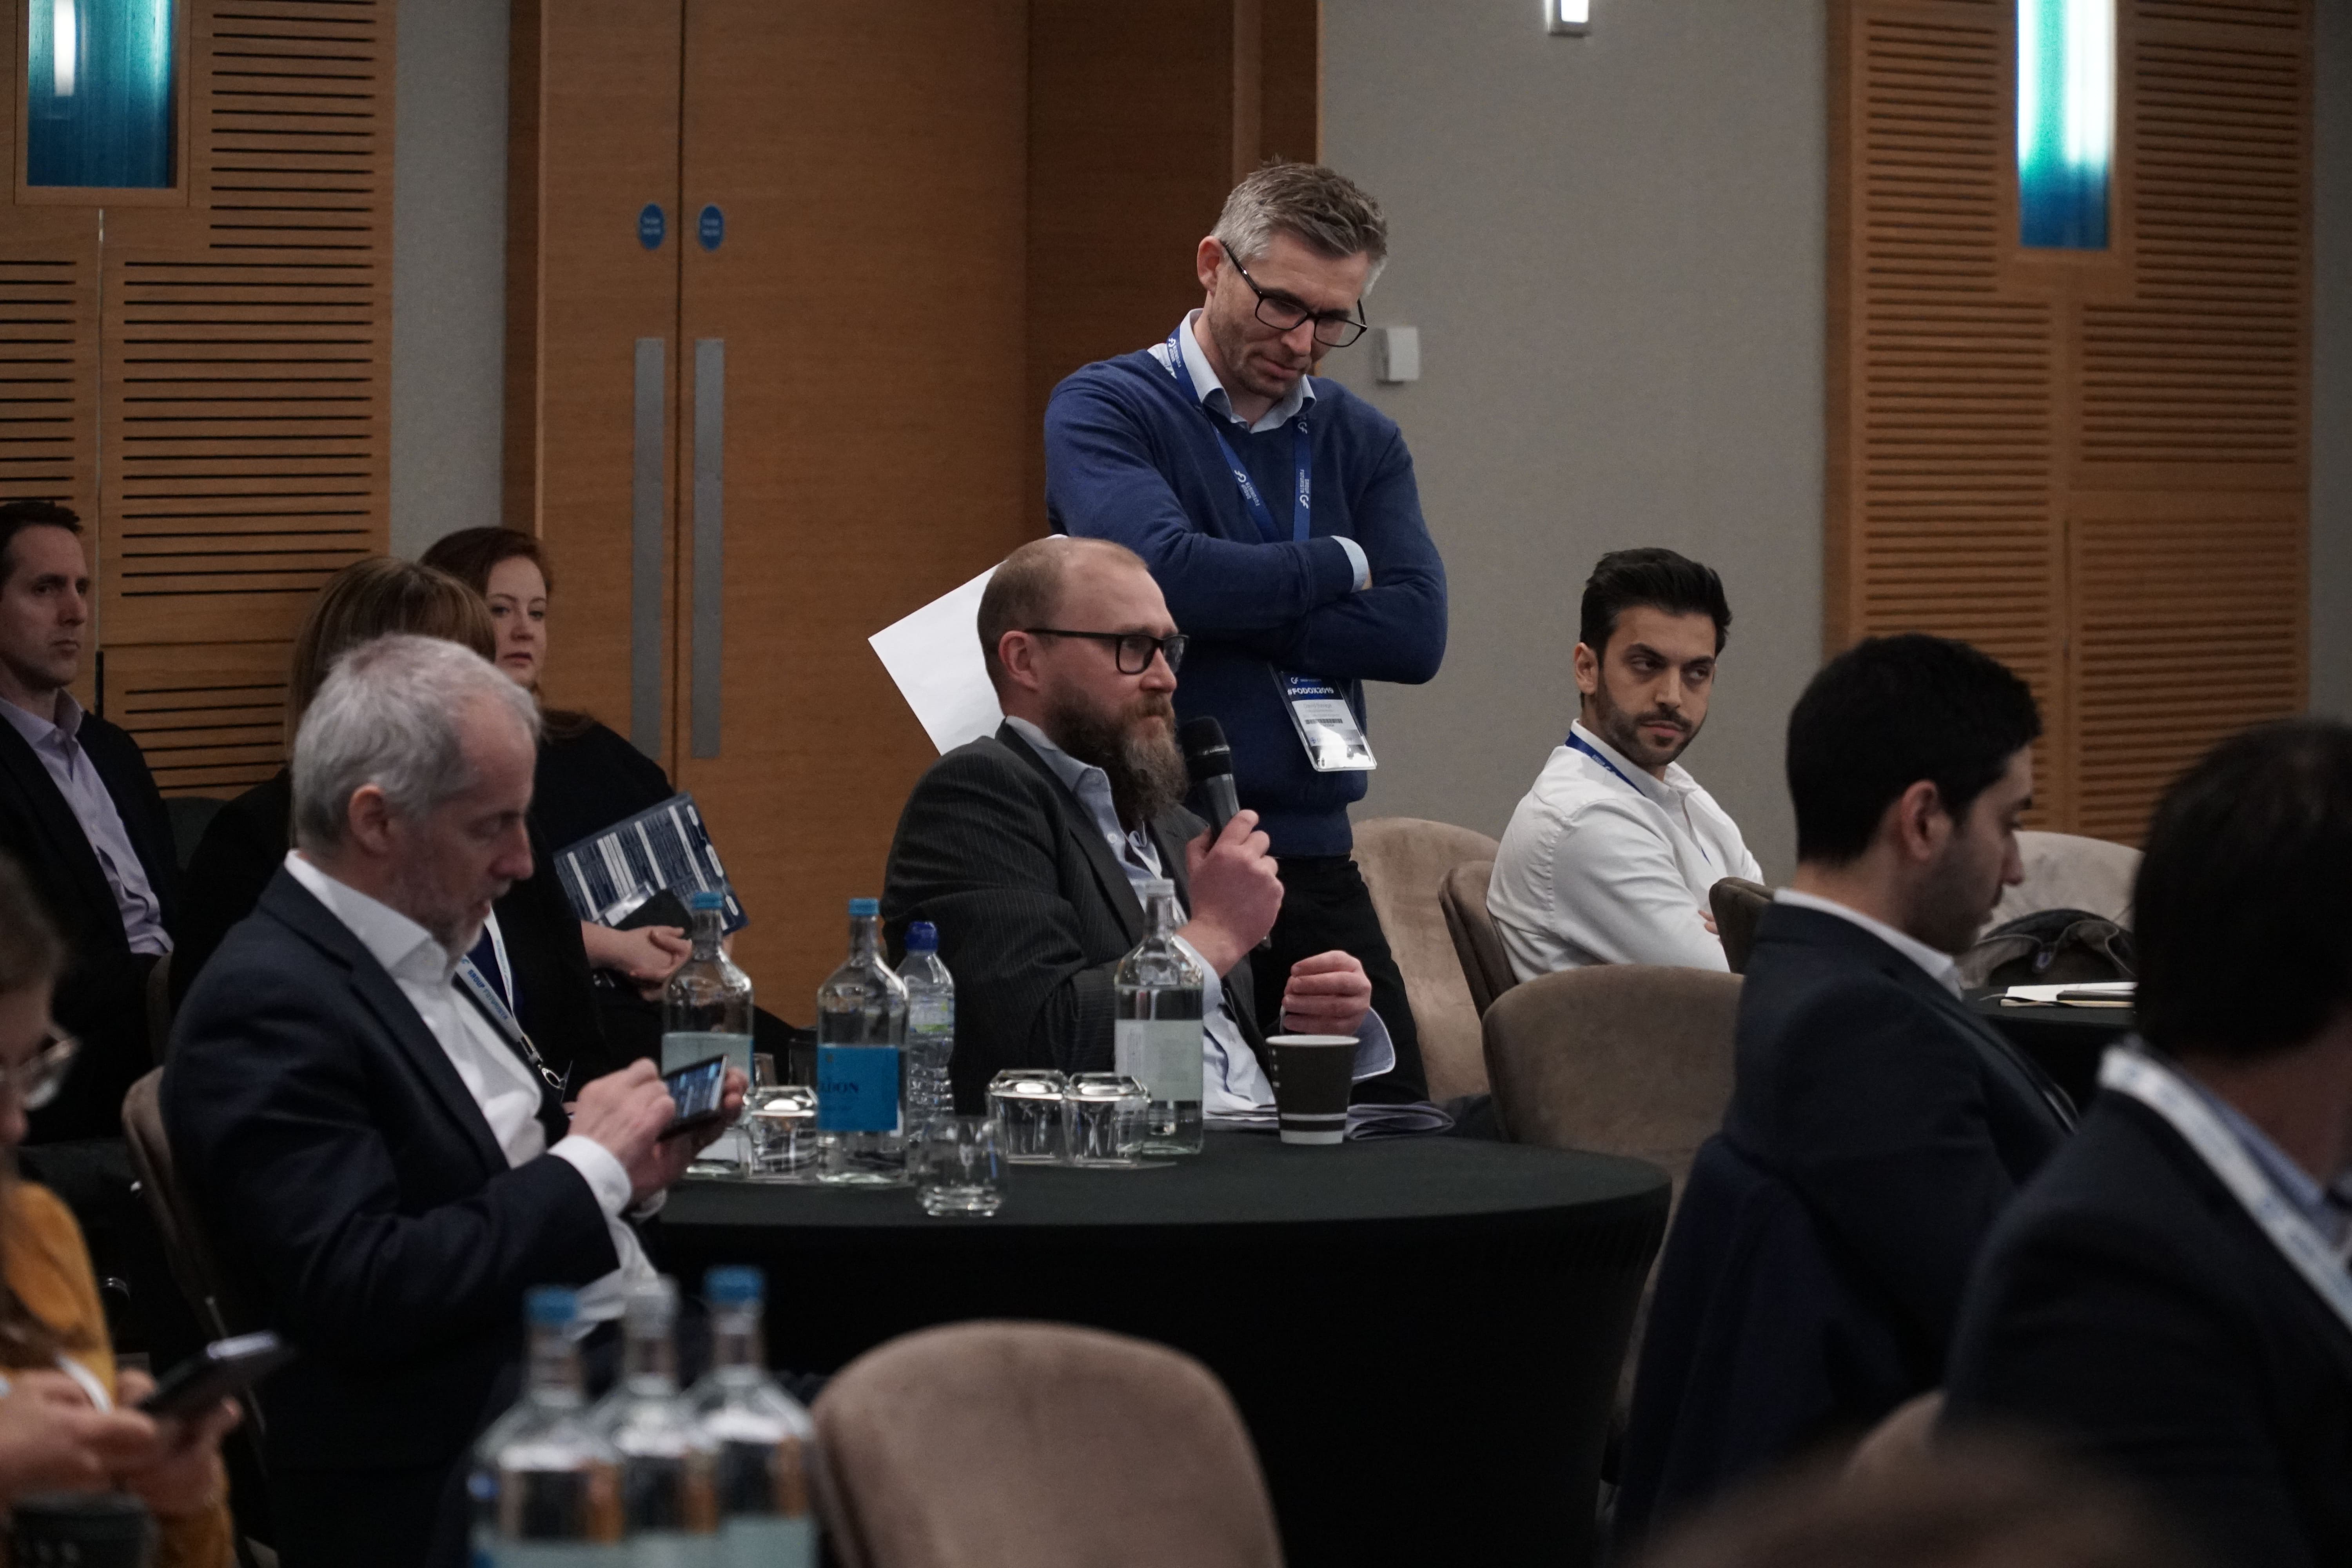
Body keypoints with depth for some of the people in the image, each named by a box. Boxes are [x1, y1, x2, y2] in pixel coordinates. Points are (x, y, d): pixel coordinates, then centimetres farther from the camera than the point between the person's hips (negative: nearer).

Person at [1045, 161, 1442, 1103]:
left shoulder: (1362, 442, 15)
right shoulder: (1104, 411, 0)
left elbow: (1415, 634, -1)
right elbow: (1162, 568, -20)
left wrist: (1217, 618, -10)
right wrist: (1340, 565, -3)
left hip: (1312, 859, 5)